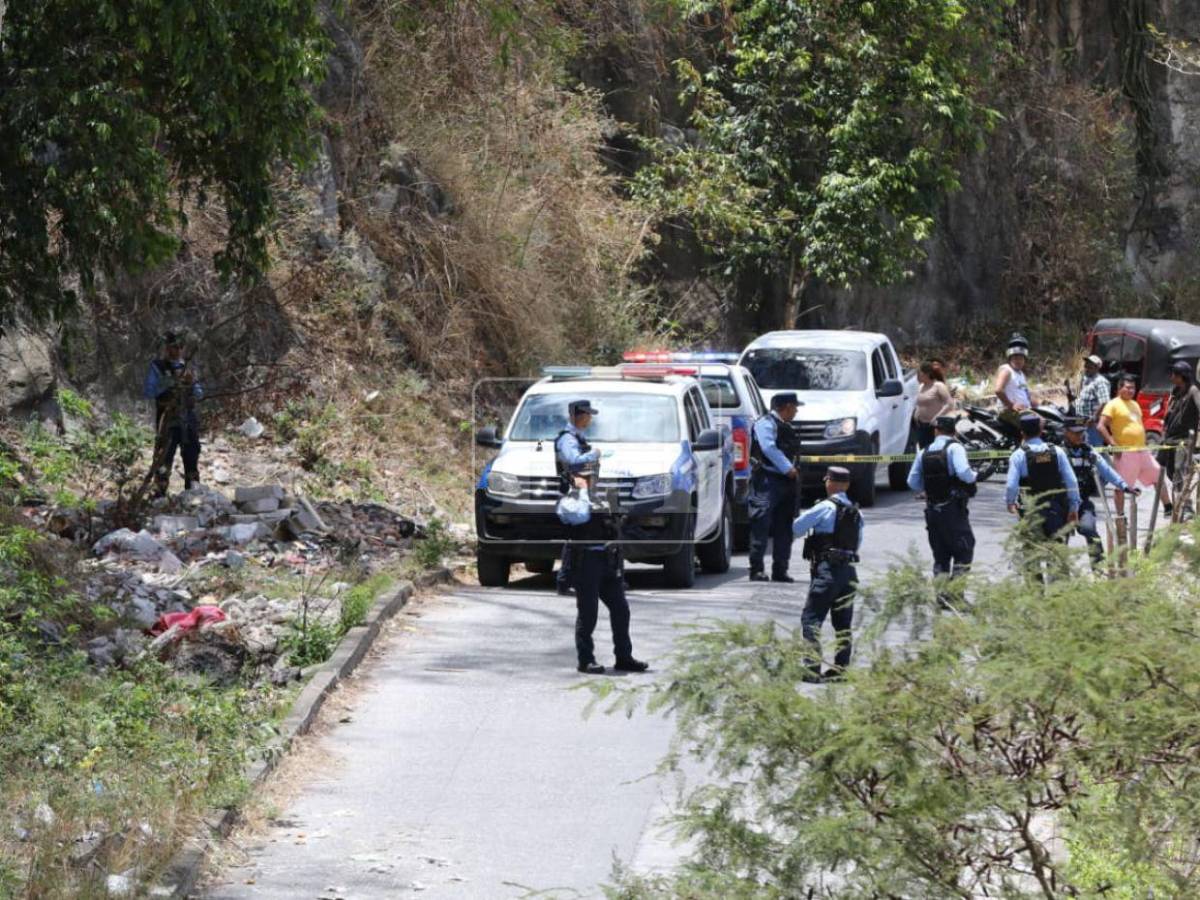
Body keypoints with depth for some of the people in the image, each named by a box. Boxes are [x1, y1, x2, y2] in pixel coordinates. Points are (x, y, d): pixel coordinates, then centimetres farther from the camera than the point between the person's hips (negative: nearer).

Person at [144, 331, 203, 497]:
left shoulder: (188, 367, 13)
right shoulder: (157, 367, 0)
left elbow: (199, 394, 16)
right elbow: (147, 392, -6)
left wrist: (192, 384, -5)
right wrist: (165, 385, -20)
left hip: (189, 420, 5)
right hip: (168, 422, -5)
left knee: (192, 458, 10)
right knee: (164, 459, -7)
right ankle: (160, 494, -4)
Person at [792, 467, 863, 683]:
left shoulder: (826, 507, -8)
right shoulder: (856, 513, 13)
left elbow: (796, 527, -7)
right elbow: (858, 542, 16)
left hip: (827, 569, -7)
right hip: (849, 570, 7)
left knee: (811, 618, -6)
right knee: (843, 623, 10)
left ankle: (813, 668, -15)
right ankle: (839, 669, 10)